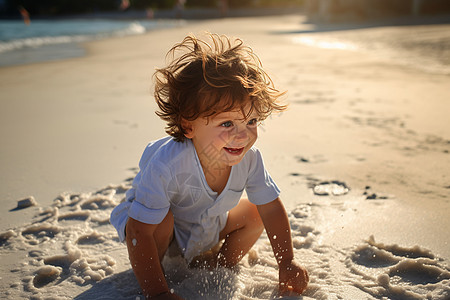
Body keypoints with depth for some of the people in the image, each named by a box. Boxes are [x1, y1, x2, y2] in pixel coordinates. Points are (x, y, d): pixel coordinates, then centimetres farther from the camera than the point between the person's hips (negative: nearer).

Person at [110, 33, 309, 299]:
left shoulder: (249, 158, -26)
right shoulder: (166, 165, -43)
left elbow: (272, 208, -12)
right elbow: (141, 231, -39)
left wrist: (287, 263, -13)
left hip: (207, 227, 5)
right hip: (156, 223, -4)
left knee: (254, 214, -8)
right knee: (161, 220, -34)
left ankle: (221, 264, 13)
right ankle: (150, 277, -6)